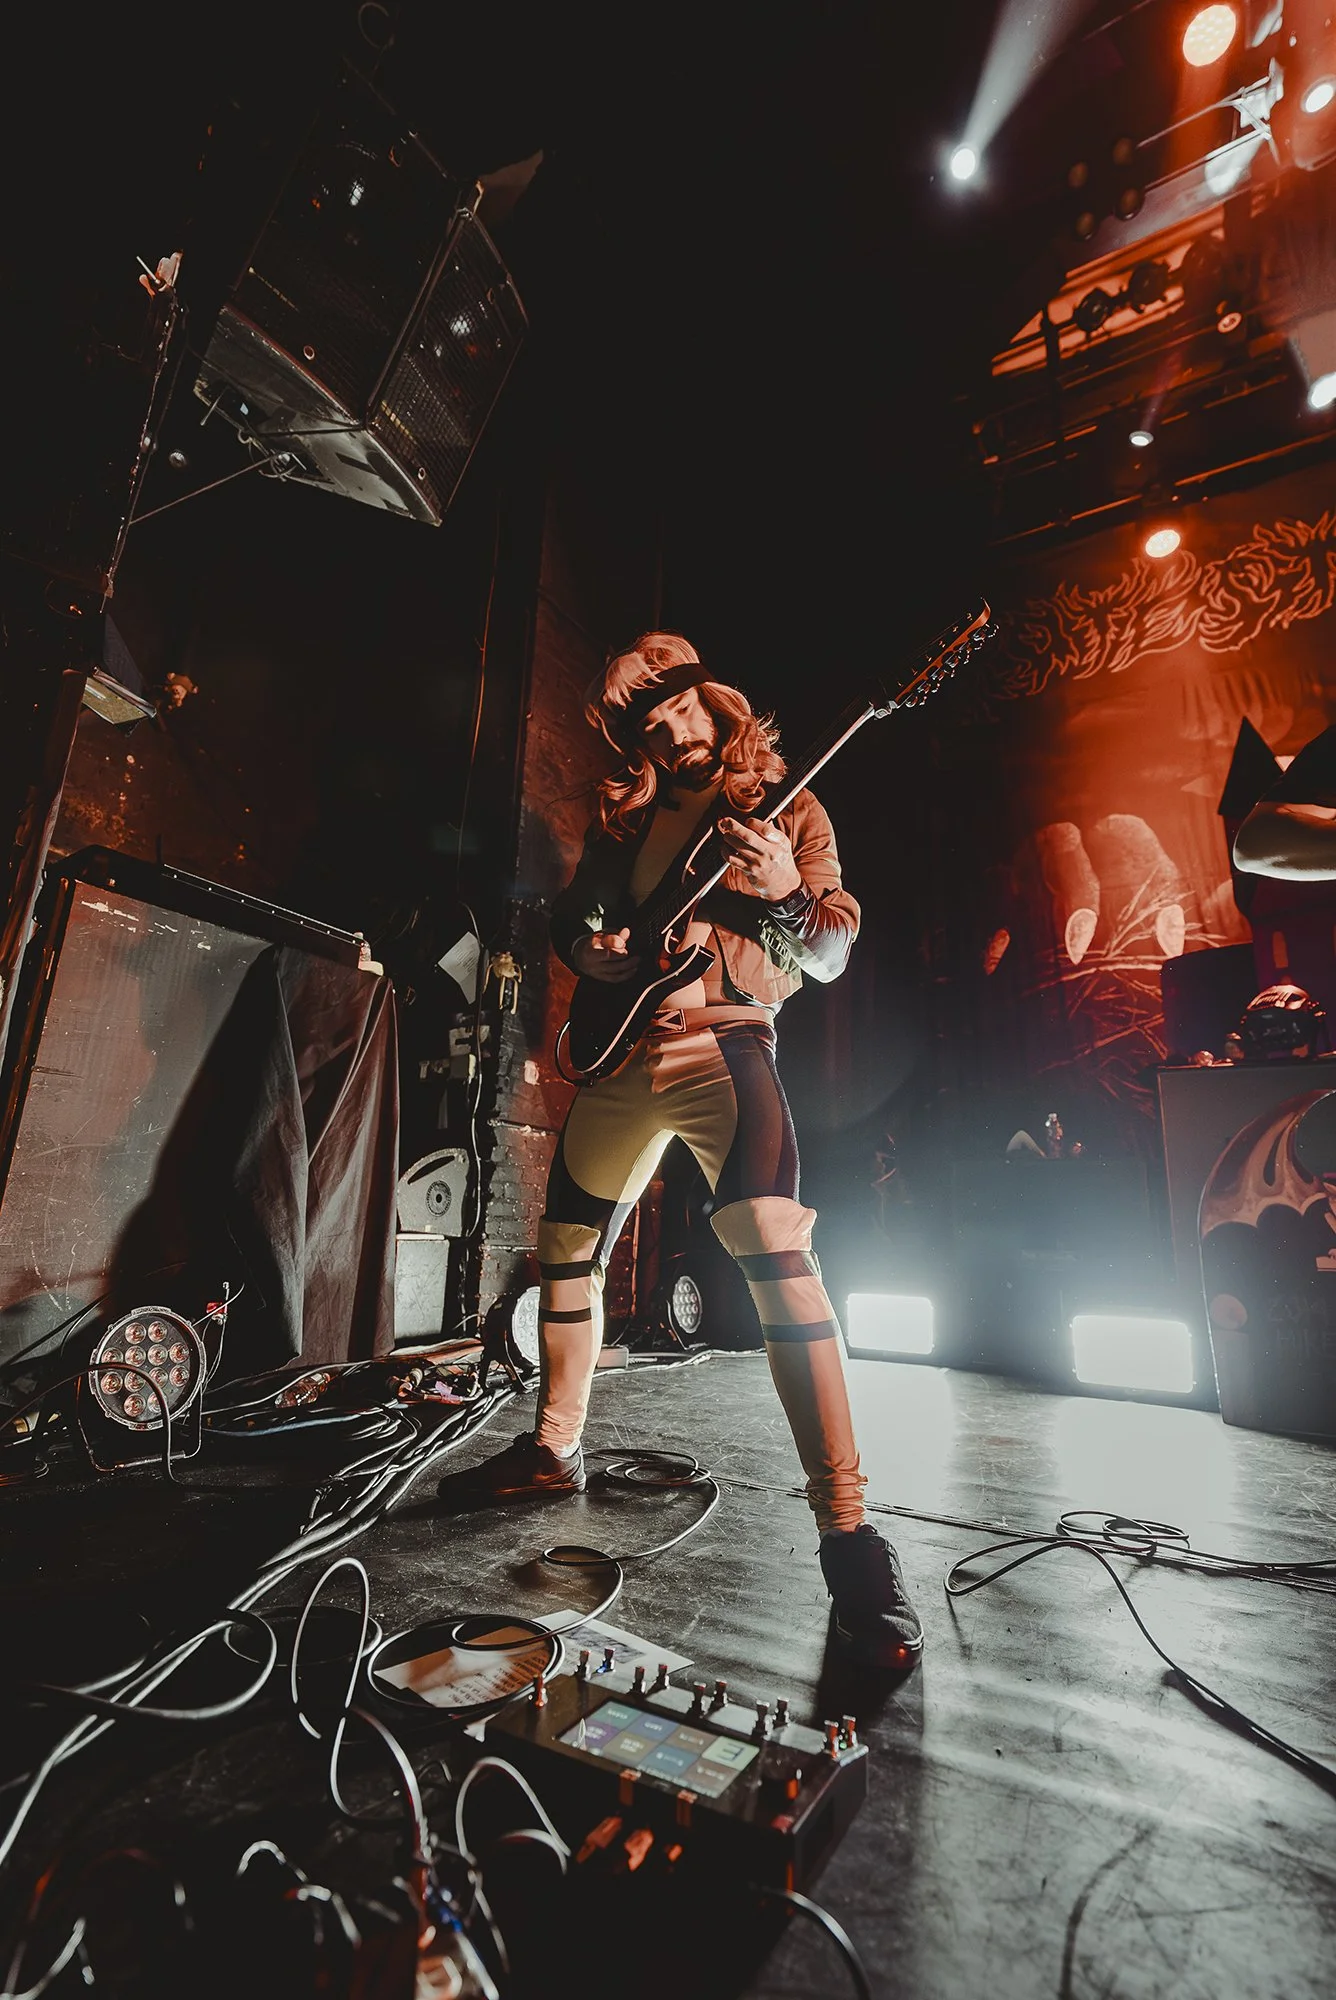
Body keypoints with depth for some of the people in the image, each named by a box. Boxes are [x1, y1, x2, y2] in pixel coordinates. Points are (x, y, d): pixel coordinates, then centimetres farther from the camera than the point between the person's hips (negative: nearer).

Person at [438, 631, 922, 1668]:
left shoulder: (784, 803, 7)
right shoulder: (625, 813, 18)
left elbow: (832, 955, 1)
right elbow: (571, 913, 23)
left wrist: (786, 893, -20)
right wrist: (590, 946, -1)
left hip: (724, 1038, -5)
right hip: (624, 1047, 6)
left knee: (777, 1251, -23)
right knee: (567, 1249, 12)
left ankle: (846, 1524, -9)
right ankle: (555, 1447, 33)